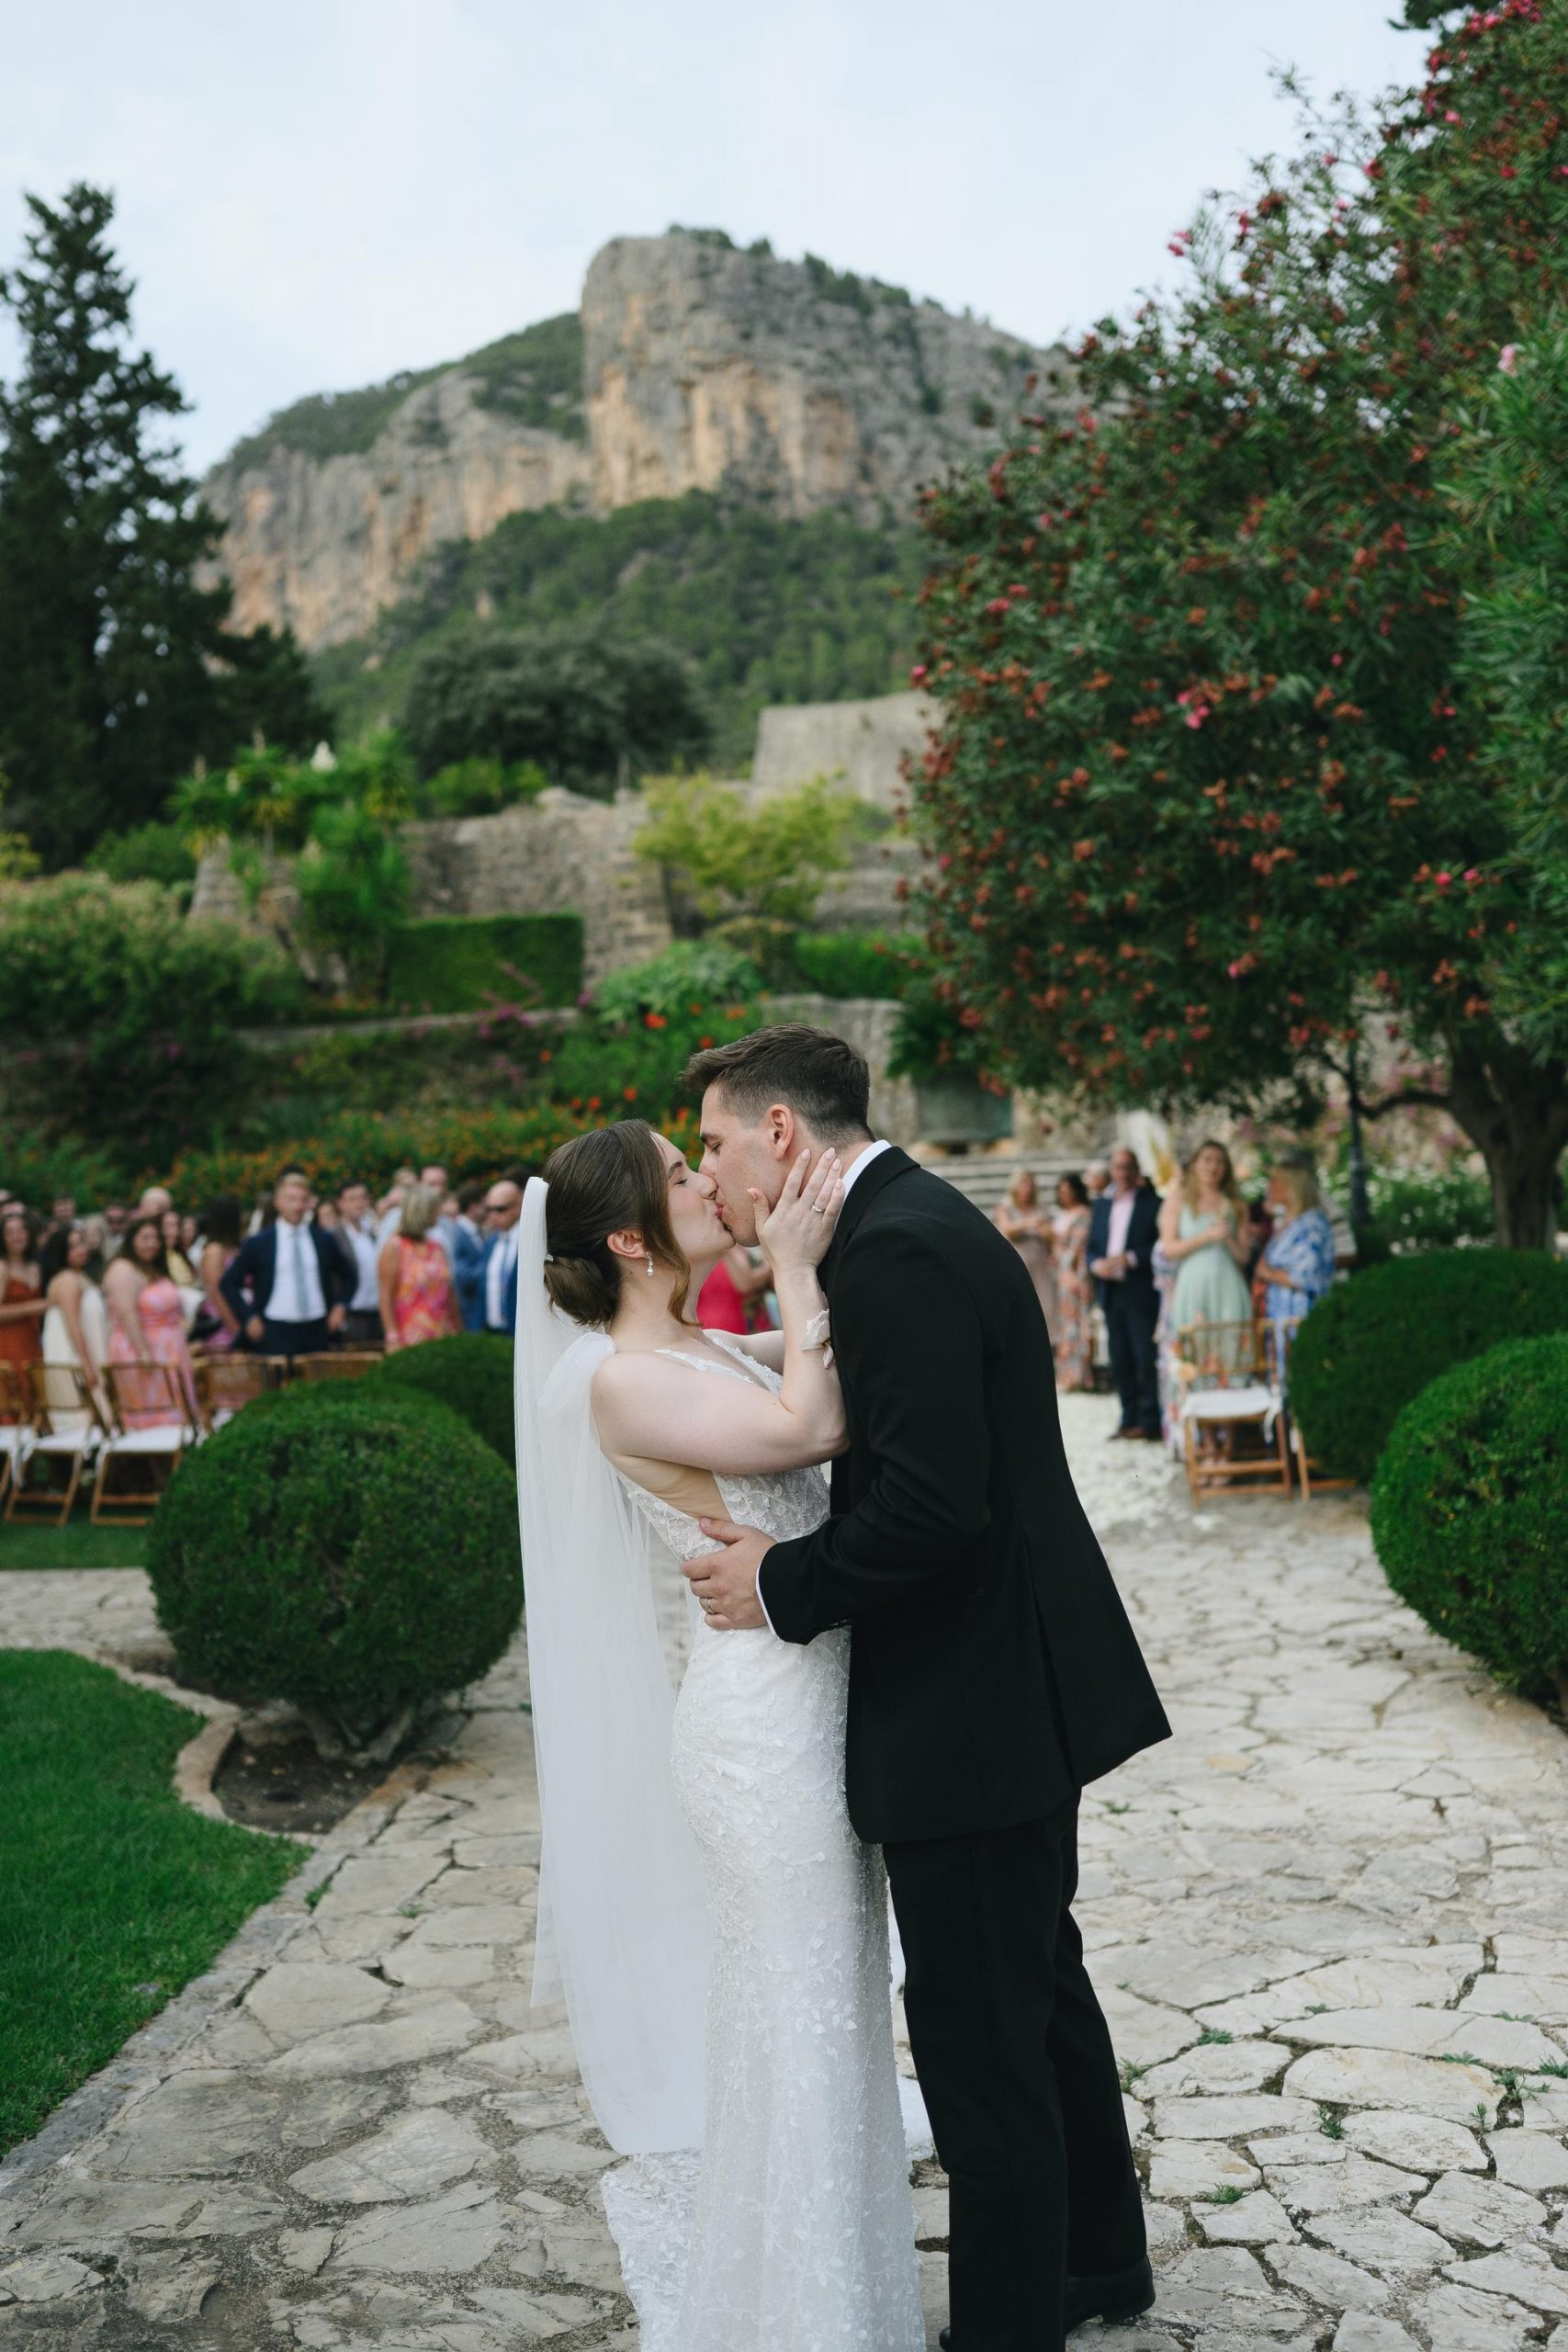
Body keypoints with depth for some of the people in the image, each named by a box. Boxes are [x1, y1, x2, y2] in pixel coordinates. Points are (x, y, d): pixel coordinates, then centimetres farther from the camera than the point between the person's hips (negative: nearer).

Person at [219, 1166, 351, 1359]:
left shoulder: (323, 1240, 9)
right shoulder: (259, 1243, 2)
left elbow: (344, 1276, 23)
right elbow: (228, 1283, 6)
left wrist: (340, 1306, 8)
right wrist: (249, 1318, -2)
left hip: (317, 1331, 2)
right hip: (277, 1334, -2)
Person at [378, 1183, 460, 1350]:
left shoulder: (437, 1247, 15)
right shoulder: (394, 1248, -2)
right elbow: (386, 1298, -6)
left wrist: (459, 1334, 12)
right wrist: (393, 1339, -13)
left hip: (442, 1338, 5)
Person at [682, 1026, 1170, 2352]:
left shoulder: (895, 1253, -22)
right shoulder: (917, 1221, 11)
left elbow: (933, 1504, -29)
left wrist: (785, 1584, -16)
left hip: (974, 1711, -11)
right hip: (1021, 1686, 11)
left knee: (981, 2041, 4)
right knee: (1042, 1990, 25)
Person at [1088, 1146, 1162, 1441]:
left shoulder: (1152, 1202, -1)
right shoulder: (1101, 1204, 16)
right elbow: (1093, 1247, 17)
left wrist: (1129, 1258, -17)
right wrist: (1097, 1264, -3)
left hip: (1142, 1292, -5)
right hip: (1112, 1292, 5)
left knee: (1146, 1359, -6)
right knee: (1119, 1362, 7)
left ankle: (1150, 1421, 0)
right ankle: (1129, 1419, 14)